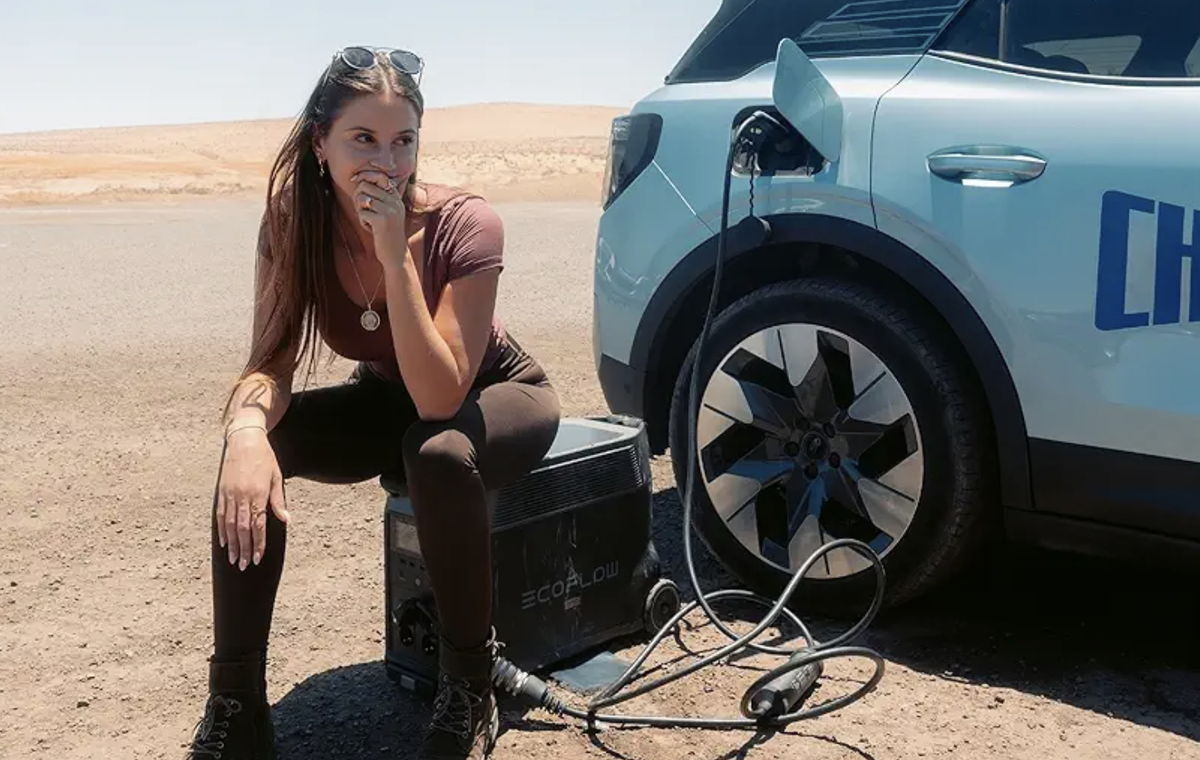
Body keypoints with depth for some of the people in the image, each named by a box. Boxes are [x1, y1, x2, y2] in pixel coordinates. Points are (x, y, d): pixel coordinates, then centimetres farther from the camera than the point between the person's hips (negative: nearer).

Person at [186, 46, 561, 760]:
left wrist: (397, 257, -42)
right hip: (390, 398, 4)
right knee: (253, 452, -22)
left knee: (438, 454, -38)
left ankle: (470, 689, -16)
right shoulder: (296, 221, -18)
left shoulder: (463, 224, -30)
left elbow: (440, 398, -35)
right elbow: (271, 364, -20)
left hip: (499, 396, -4)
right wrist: (247, 427, -42)